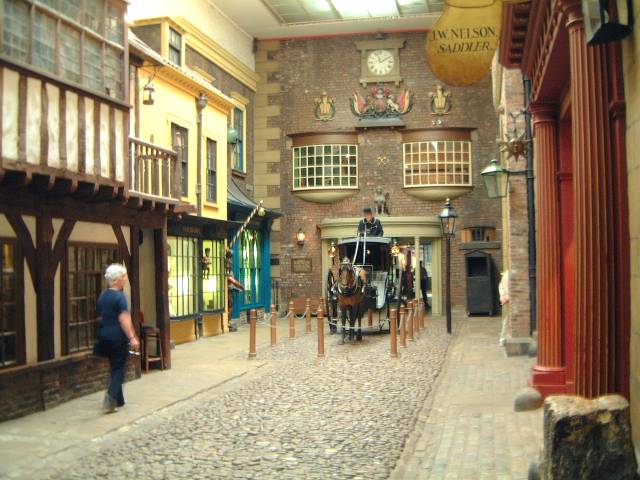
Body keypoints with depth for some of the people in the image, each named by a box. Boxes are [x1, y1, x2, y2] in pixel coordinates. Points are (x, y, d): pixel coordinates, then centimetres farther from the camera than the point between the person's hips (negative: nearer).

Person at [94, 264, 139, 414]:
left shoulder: (102, 296, 9)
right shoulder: (119, 296, -14)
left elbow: (99, 317, 16)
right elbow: (123, 319, -21)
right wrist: (132, 338, -23)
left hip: (105, 336, 8)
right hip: (118, 337, -8)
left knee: (114, 367, 17)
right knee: (119, 369, 0)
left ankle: (118, 400, 24)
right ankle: (110, 399, -13)